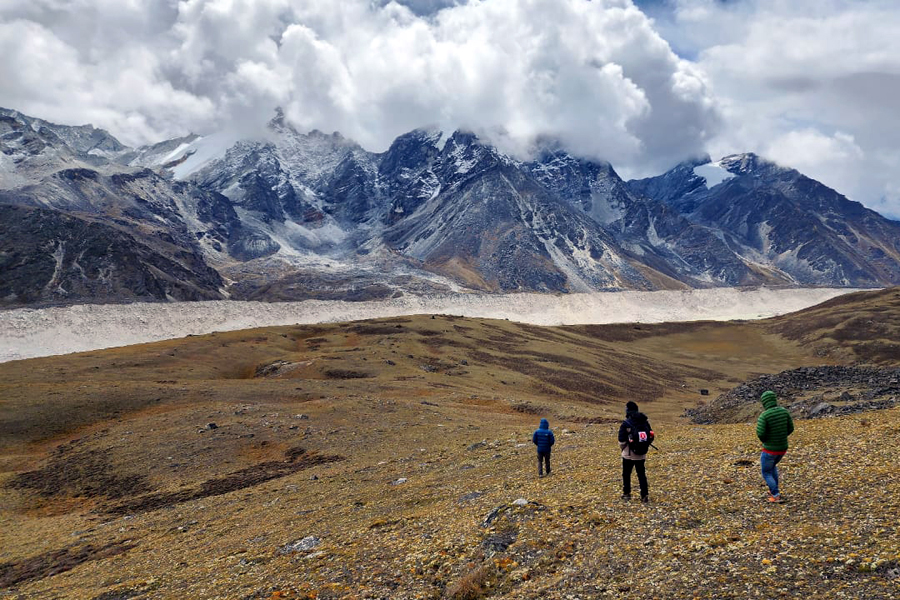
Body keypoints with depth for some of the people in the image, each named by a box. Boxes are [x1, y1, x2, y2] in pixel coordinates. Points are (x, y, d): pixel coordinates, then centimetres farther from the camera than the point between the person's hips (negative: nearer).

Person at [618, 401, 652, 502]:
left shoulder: (626, 424, -16)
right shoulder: (645, 422, -1)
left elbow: (621, 441, -14)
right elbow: (651, 437, 6)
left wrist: (623, 448, 7)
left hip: (629, 454, -4)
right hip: (642, 455, 4)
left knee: (626, 474, 13)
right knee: (642, 474, 12)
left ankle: (626, 494, 22)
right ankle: (645, 495, 7)